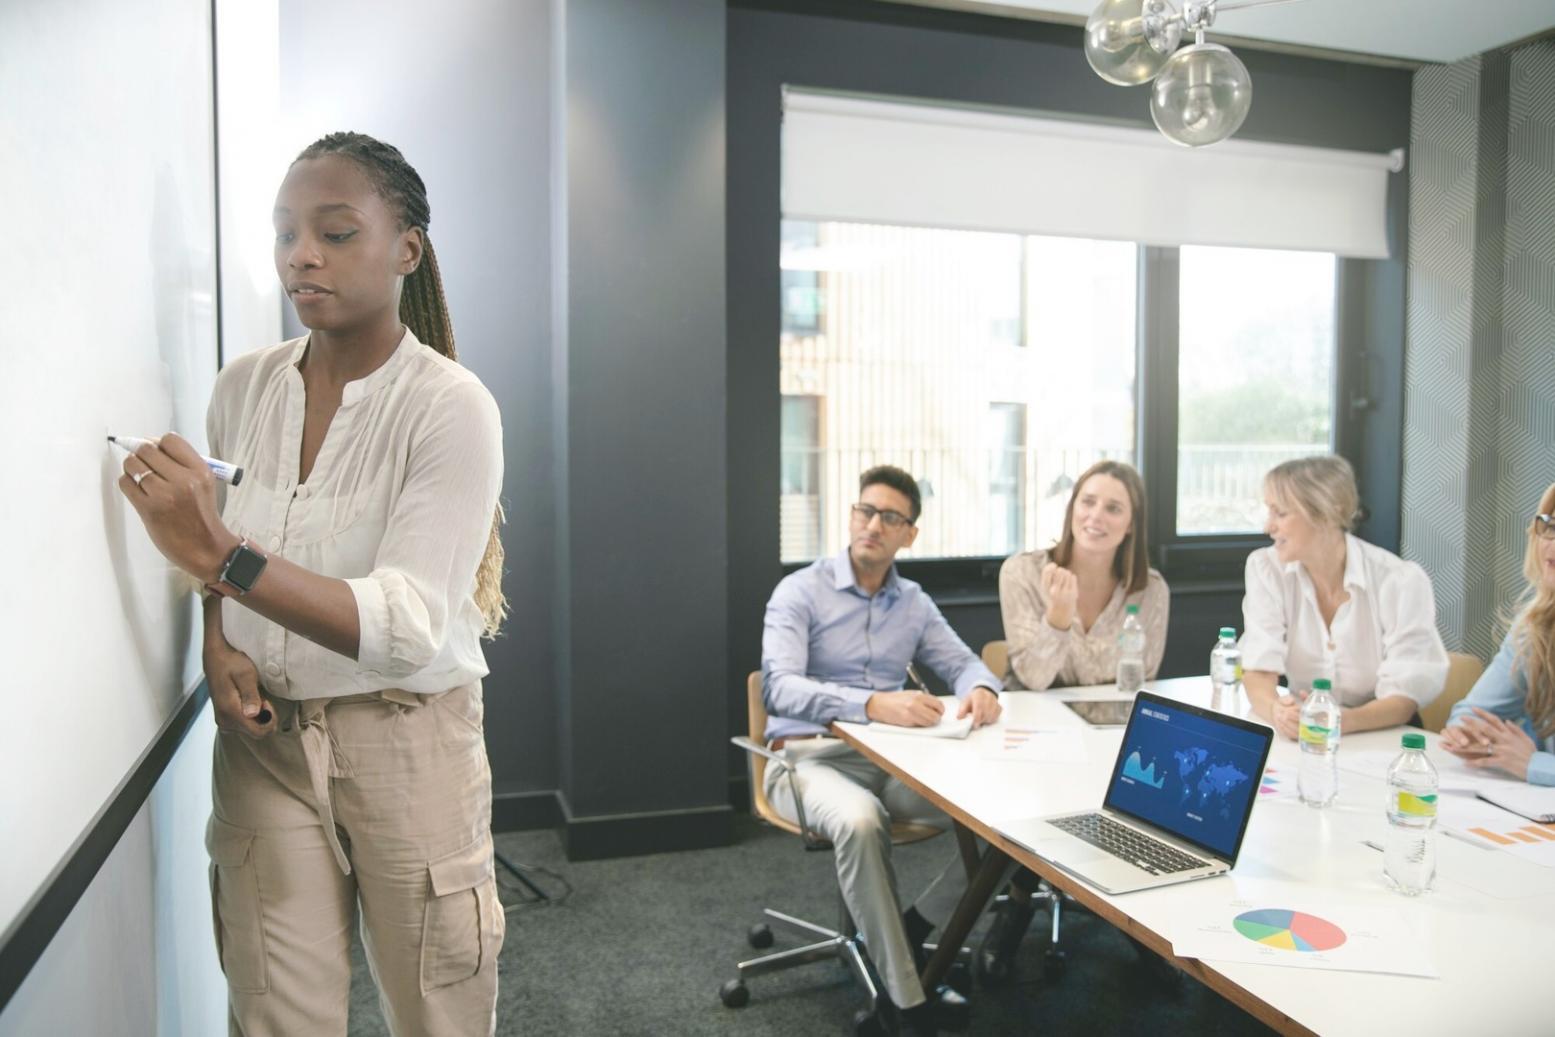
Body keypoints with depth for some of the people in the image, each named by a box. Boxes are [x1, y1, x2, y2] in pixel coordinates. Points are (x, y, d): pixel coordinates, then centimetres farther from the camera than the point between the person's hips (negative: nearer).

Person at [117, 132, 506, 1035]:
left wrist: (224, 555, -33)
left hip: (407, 741, -4)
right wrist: (218, 642, -3)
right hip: (264, 736, 4)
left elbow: (409, 627, -23)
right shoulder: (243, 387, 3)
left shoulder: (451, 408, -14)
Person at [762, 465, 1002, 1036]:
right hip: (810, 757, -5)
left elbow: (962, 663, 10)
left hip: (891, 758, 5)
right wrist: (872, 704, -37)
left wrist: (982, 689, -18)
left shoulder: (914, 602, 11)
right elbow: (779, 687, -21)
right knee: (860, 821, -39)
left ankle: (916, 926, 0)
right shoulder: (800, 591, -7)